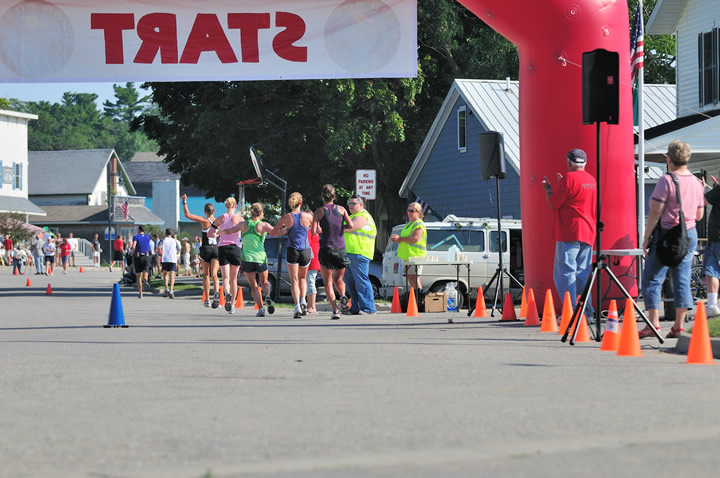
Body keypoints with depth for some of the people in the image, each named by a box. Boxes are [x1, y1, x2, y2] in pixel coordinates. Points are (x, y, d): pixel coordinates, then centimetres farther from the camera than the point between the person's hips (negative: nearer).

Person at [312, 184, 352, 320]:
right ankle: (343, 296, -10)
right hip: (341, 249, 2)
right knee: (338, 279, 20)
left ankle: (335, 310, -11)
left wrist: (319, 228, 10)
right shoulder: (341, 209, 4)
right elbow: (350, 226, -7)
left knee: (328, 282, 4)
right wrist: (340, 226, 12)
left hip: (326, 249, -2)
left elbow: (314, 232, -12)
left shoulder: (319, 212, -3)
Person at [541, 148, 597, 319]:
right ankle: (587, 313, 5)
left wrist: (548, 189, 12)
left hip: (569, 233, -8)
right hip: (588, 234, 8)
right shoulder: (592, 180, 15)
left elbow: (553, 204, -6)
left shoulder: (569, 178, -10)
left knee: (565, 273, -6)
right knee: (582, 274, 9)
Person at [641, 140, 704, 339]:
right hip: (690, 234, 6)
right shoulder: (696, 183, 8)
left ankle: (653, 324, -6)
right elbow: (699, 215, 13)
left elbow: (655, 212, -14)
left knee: (652, 279, 0)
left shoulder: (666, 180, -12)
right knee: (682, 281, 7)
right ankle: (679, 326, 4)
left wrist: (646, 237, -8)